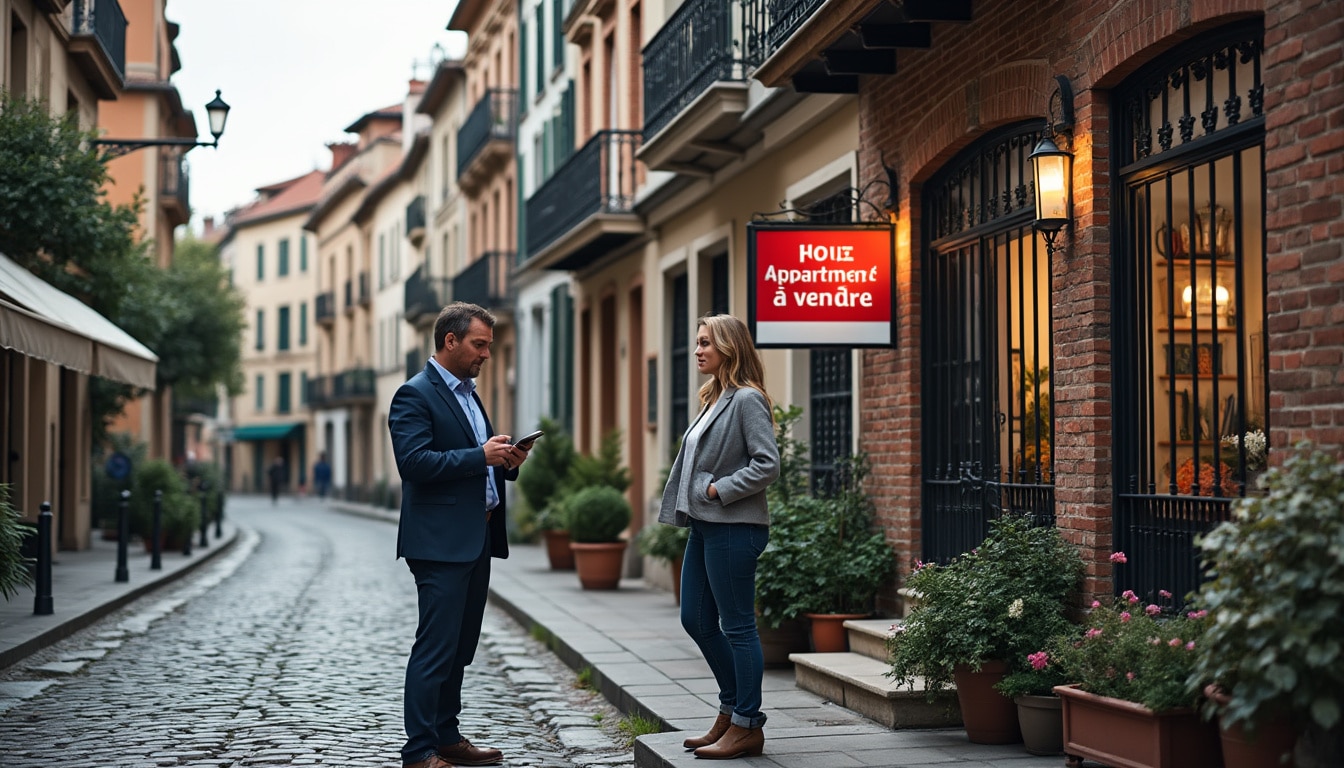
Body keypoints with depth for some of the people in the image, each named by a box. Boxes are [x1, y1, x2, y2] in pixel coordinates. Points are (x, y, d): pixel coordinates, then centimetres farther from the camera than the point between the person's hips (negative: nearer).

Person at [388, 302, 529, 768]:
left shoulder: (468, 393, 19)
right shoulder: (415, 395, -9)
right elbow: (413, 462, -20)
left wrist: (506, 462, 5)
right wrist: (480, 456, -20)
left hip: (477, 538, 9)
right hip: (441, 541, -9)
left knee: (460, 647, 14)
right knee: (436, 648, -8)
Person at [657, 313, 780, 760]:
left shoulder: (747, 399, -12)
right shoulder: (714, 398, 16)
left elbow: (767, 465, -19)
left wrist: (720, 489, -16)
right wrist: (690, 505, 10)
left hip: (733, 529, -10)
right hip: (704, 526, 10)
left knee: (737, 626, -2)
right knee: (696, 621, 14)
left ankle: (746, 727, 8)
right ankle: (731, 710, 27)